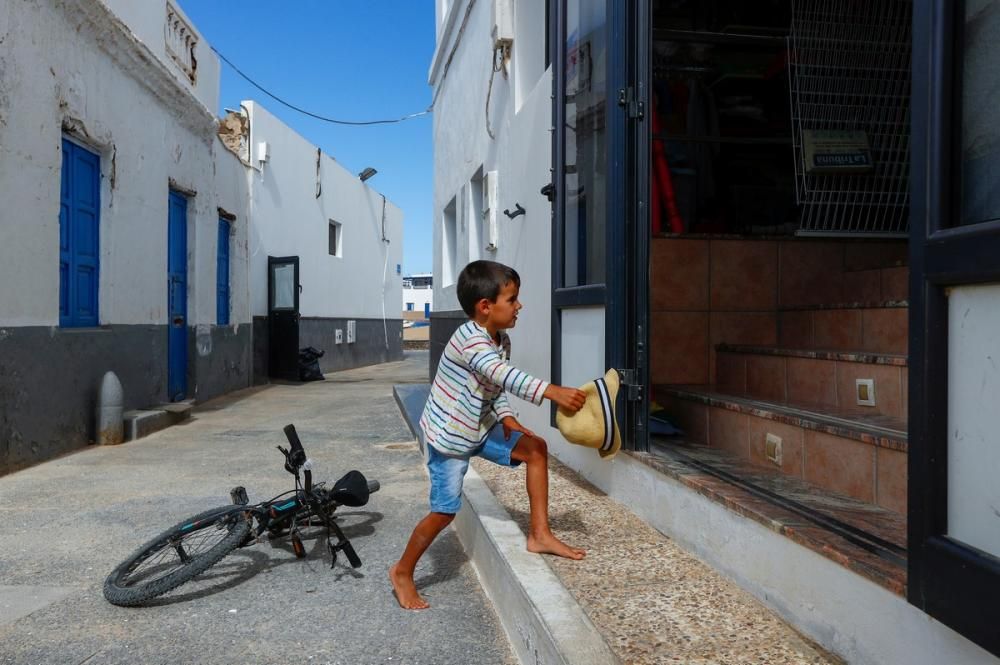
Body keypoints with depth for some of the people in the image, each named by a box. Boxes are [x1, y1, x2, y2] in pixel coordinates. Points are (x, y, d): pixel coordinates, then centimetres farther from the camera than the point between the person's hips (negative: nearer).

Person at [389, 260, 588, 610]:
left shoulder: (501, 340, 1)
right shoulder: (469, 341, -27)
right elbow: (506, 377, -43)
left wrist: (506, 418, -3)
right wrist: (554, 392, -50)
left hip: (480, 429, 8)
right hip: (449, 437, -8)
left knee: (535, 448, 0)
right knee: (445, 511, -3)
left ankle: (539, 534, 8)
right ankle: (402, 572, 19)